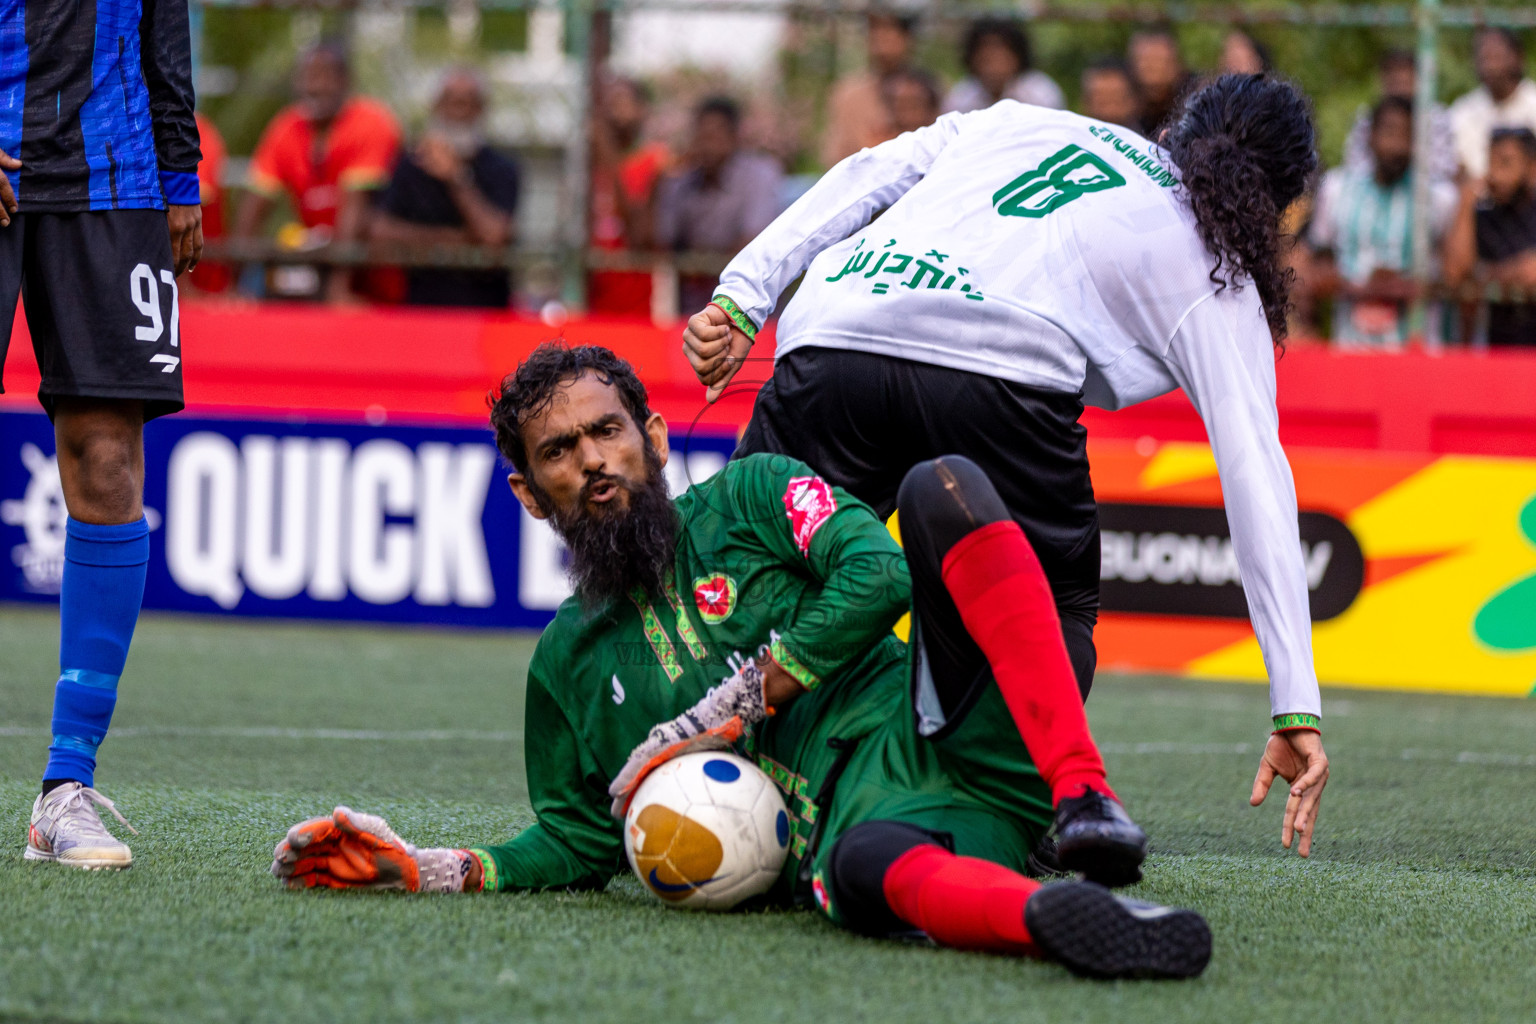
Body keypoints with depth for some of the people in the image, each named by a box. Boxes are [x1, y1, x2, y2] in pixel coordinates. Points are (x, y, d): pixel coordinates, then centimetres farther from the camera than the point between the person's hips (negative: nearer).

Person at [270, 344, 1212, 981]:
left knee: (945, 491, -27)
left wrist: (720, 715, -5)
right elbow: (579, 843, 28)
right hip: (850, 819, 0)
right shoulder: (567, 663, 23)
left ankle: (1084, 797, -39)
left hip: (943, 732, 0)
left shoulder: (752, 495, 15)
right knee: (869, 873, -43)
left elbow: (876, 577, -3)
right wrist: (429, 868, 11)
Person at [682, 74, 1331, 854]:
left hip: (830, 331, 2)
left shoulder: (1024, 121, 36)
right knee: (1057, 615, 20)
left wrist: (741, 300, 14)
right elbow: (1255, 474, 14)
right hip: (1000, 375, -2)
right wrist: (1297, 707, 11)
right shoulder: (1218, 278, 24)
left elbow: (866, 176, 21)